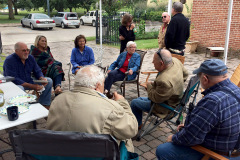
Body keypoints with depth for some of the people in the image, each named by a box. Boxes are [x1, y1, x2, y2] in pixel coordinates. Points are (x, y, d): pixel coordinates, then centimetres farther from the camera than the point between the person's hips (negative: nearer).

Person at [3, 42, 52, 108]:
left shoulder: (30, 57, 2)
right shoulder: (9, 60, -17)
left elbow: (37, 71, 6)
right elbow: (14, 80, -25)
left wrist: (42, 79, -20)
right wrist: (32, 86, -31)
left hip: (29, 82, 7)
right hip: (14, 84, -6)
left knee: (49, 81, -5)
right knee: (19, 88, -42)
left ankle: (45, 105, -4)